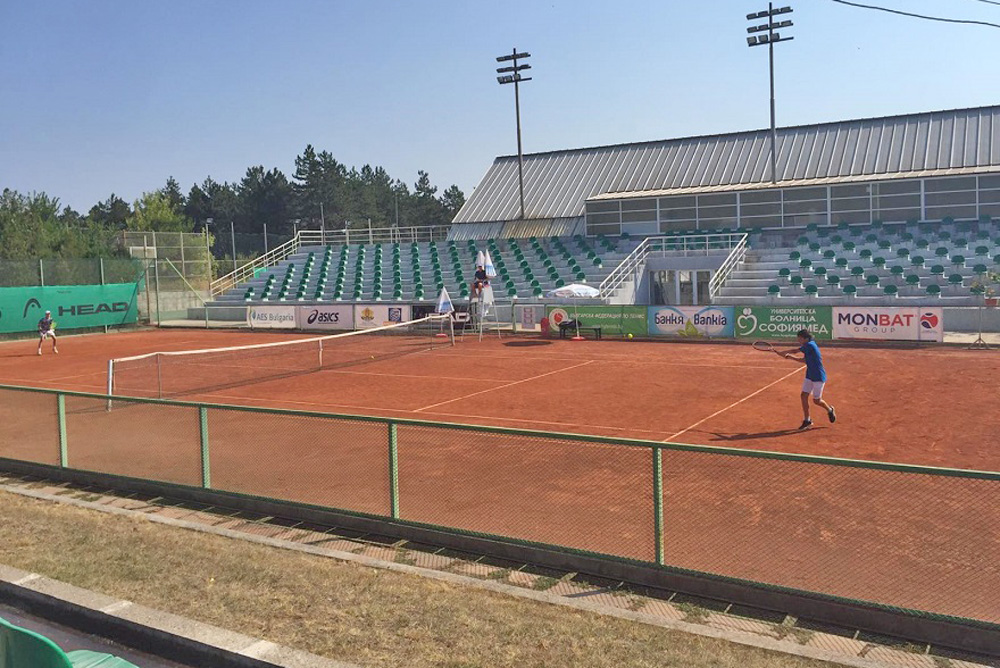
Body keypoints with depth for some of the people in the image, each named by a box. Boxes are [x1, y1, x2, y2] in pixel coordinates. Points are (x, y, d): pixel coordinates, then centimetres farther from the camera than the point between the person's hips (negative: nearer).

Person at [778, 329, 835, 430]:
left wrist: (781, 352, -8)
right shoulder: (807, 347, 5)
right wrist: (791, 357, 3)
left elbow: (794, 351, -19)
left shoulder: (810, 345, -22)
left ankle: (830, 410, 33)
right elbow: (804, 360, 13)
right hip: (810, 376, 8)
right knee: (804, 395, 1)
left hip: (818, 377, -8)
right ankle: (807, 420, 9)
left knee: (816, 400, 3)